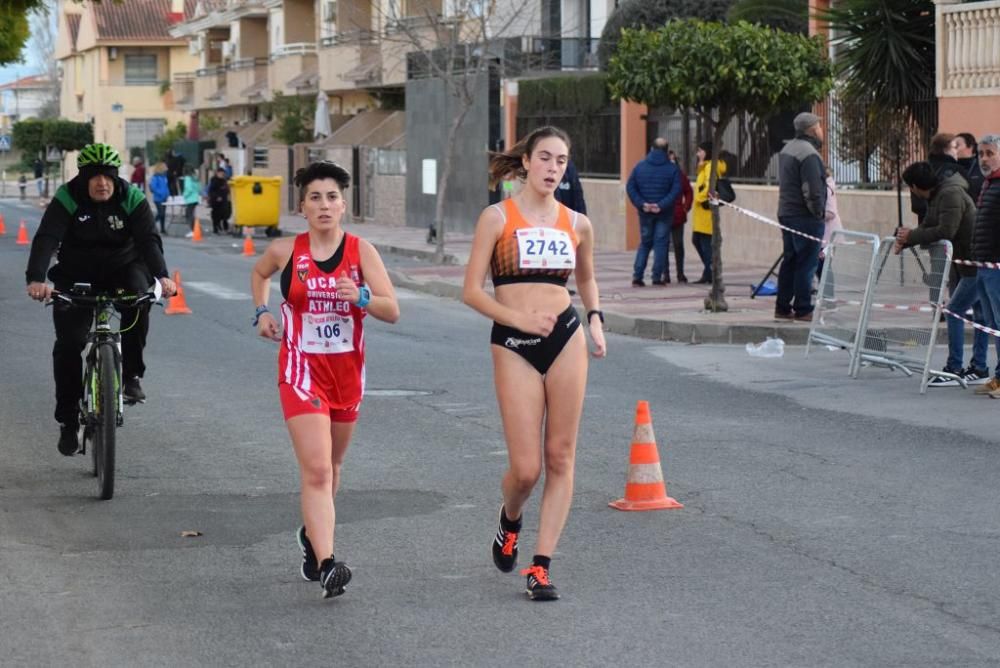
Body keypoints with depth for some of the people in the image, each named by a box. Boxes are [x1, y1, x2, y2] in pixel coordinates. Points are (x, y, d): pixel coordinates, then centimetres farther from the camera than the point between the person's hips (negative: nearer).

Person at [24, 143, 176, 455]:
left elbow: (149, 239, -23)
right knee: (69, 342, -11)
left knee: (139, 297, -33)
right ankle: (68, 421, 1)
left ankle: (131, 375, -19)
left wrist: (161, 275, -42)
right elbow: (46, 239, -28)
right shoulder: (67, 199, -16)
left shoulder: (131, 198, -13)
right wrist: (36, 279, -46)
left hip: (122, 271, 0)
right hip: (76, 277, 0)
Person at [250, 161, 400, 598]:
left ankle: (311, 533, 44)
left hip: (347, 369, 3)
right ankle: (326, 563, -22)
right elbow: (259, 273, 22)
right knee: (316, 469, -16)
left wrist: (361, 297, -25)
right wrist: (262, 311, 8)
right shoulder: (286, 251, -3)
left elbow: (393, 312, -8)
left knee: (330, 467, 19)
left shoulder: (361, 251, -3)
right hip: (301, 369, -2)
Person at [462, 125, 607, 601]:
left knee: (560, 459, 0)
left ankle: (541, 566, 6)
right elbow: (471, 291, -4)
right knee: (525, 469, -6)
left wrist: (595, 318, 9)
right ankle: (509, 521, 29)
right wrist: (519, 318, -17)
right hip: (514, 345, -3)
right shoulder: (498, 217, -2)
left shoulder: (577, 224, 9)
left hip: (566, 339, 3)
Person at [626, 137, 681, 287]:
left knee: (644, 243, 13)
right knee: (661, 243, 3)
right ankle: (657, 277, -2)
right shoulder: (672, 168, -5)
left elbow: (630, 187, -4)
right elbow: (676, 190, -15)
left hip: (645, 213, 2)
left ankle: (637, 276, 4)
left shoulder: (640, 166, 2)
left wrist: (641, 203, -8)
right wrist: (662, 205, -17)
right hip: (664, 213, -2)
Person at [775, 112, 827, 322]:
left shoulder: (787, 149, 14)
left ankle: (783, 307, 18)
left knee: (790, 261, 15)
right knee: (807, 263, -4)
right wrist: (819, 212, -10)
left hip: (786, 213, 10)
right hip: (806, 217, -10)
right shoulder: (808, 154, -18)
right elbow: (812, 190, -24)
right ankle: (803, 310, -3)